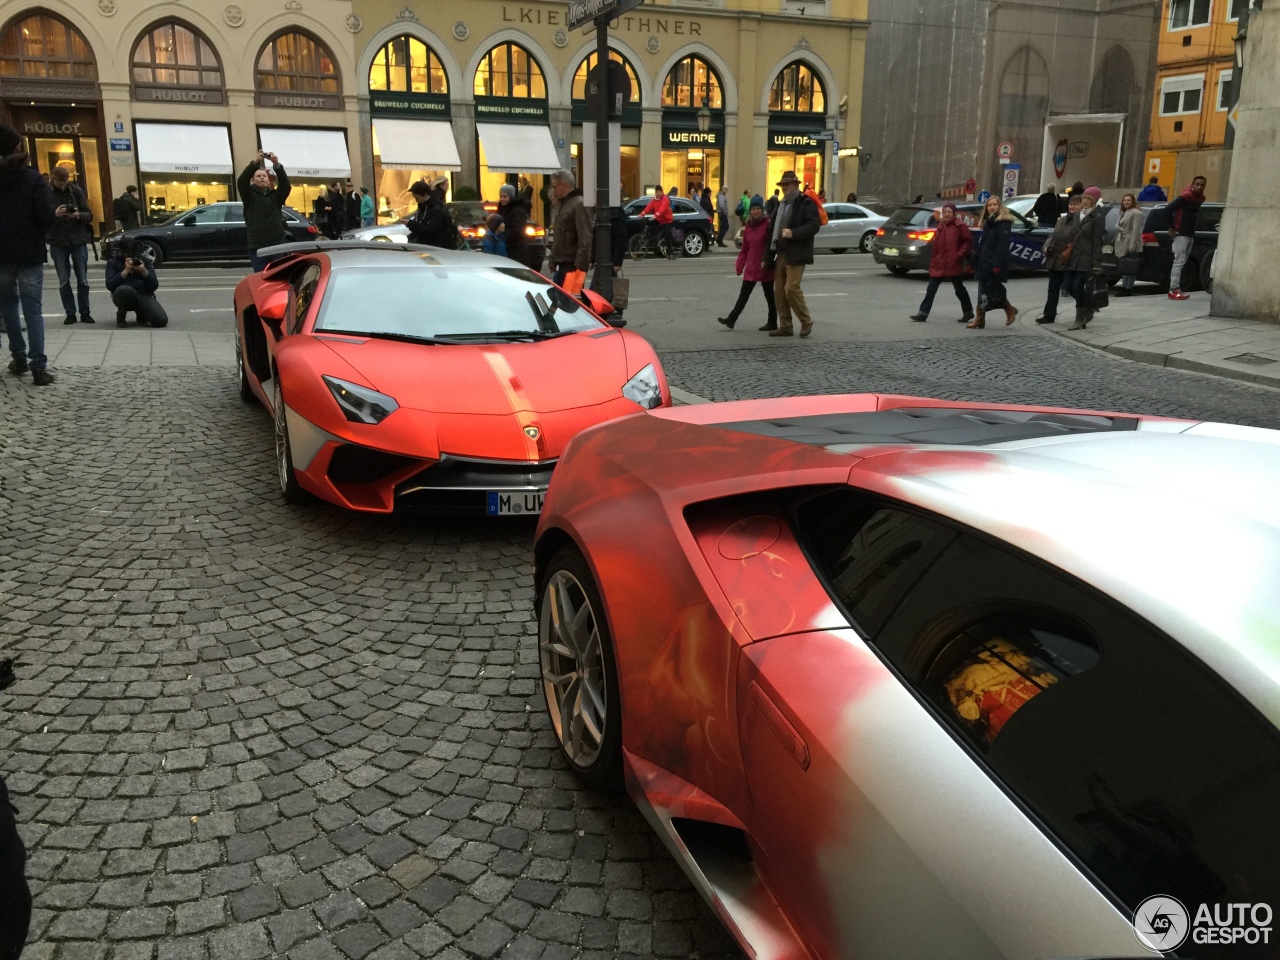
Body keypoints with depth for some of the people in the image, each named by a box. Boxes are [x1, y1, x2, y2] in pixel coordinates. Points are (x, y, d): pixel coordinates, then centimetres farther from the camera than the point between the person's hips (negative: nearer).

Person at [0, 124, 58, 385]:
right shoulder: (33, 178, -8)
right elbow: (46, 217, -16)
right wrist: (57, 213, 6)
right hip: (29, 254, -3)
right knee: (33, 310, -2)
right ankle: (38, 367, -9)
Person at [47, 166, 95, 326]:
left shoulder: (76, 191, 2)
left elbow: (89, 215, 2)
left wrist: (78, 215, -19)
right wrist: (54, 214, -24)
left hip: (78, 240, 1)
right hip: (57, 242, -1)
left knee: (83, 279, 4)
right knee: (64, 281, 3)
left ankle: (85, 312, 12)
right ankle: (70, 313, 10)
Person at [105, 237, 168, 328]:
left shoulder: (144, 260, 9)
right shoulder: (113, 261, 4)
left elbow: (154, 285, 1)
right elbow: (109, 285, -10)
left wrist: (144, 271, -16)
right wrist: (125, 271, -18)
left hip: (144, 295, 2)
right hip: (123, 295, -1)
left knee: (161, 320, -24)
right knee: (126, 290, -40)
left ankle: (142, 316, 15)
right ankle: (120, 317, -8)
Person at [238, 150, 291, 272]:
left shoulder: (275, 195, 14)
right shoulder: (250, 195, 9)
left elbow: (285, 184, -4)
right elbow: (241, 182, -10)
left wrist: (277, 165, -23)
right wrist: (255, 163, -25)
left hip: (277, 246, 2)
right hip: (257, 247, -2)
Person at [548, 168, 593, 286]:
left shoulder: (579, 205, -13)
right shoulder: (561, 204, 18)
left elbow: (585, 239, -20)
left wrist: (581, 266, -25)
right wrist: (553, 262, 19)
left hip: (572, 264, -10)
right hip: (561, 263, 10)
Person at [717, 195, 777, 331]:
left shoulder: (768, 225, -10)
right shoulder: (748, 227, 8)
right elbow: (744, 249, 11)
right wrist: (739, 266, 6)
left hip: (765, 267, -5)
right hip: (751, 267, 5)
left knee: (769, 295, 7)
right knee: (743, 294, 6)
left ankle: (772, 323, 16)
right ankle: (731, 319, 5)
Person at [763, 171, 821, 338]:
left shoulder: (806, 203, -3)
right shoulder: (781, 204, 20)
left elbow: (813, 225, -14)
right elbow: (773, 231, 19)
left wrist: (793, 233, -25)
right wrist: (768, 257, 16)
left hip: (796, 254, -8)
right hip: (781, 254, 8)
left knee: (792, 288, -15)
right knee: (779, 291, 5)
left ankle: (806, 321, 1)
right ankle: (785, 327, 12)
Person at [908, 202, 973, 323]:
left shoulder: (960, 226, -6)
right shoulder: (940, 226, 13)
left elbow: (968, 241, -6)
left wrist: (960, 254, -15)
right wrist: (933, 262, 10)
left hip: (953, 264, -6)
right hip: (939, 264, 6)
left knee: (959, 289, 6)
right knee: (931, 288, 1)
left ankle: (968, 312, 21)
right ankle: (923, 313, 1)